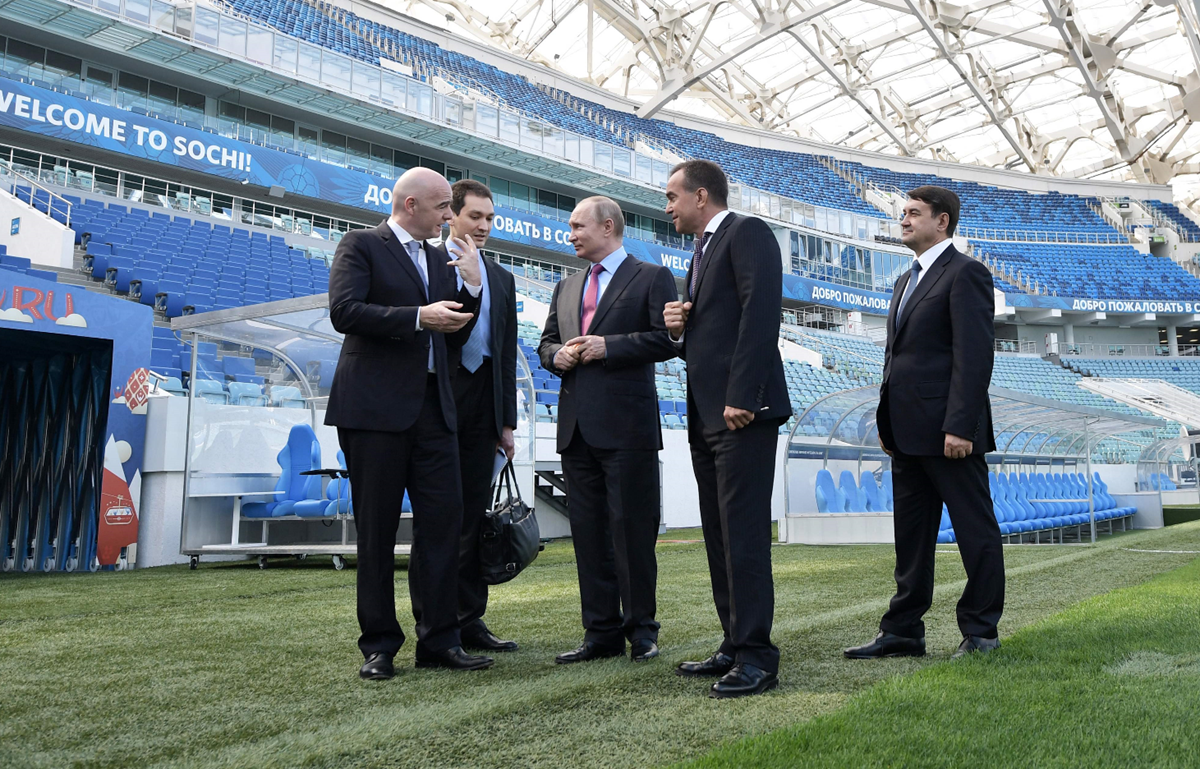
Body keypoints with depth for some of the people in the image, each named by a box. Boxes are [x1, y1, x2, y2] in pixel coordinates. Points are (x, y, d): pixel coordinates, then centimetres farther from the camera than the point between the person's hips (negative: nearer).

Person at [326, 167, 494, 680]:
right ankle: (379, 645, 12)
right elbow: (344, 311, -13)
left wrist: (470, 287, 4)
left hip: (433, 407, 6)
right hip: (375, 406, -6)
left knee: (442, 521, 1)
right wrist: (418, 316, -17)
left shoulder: (442, 259, 19)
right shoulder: (361, 245, 2)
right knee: (377, 530, 2)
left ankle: (438, 641, 10)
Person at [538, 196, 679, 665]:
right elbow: (547, 341, 25)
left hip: (626, 426, -6)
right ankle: (602, 632, 15)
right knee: (587, 530, 7)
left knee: (632, 528, -2)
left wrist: (609, 346, -13)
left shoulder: (652, 277, 3)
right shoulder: (566, 288, 22)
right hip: (577, 426, 6)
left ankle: (641, 630, 11)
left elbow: (667, 339, -8)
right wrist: (557, 355, 2)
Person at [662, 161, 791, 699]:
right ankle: (736, 646, 18)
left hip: (741, 410, -10)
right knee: (719, 536, 11)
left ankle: (756, 658, -4)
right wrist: (678, 329, 4)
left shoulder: (747, 233, -4)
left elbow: (760, 314, -17)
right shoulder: (701, 253, 25)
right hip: (706, 414, 10)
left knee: (743, 532, -10)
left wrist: (741, 395, -23)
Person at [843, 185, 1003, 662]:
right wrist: (887, 422, 14)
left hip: (948, 430, -9)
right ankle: (903, 631, 20)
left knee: (975, 530, 3)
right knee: (911, 534, 12)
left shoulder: (965, 274, -7)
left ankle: (981, 631, 13)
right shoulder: (906, 281, 21)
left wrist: (960, 426, -21)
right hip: (909, 433, 9)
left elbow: (975, 355, -15)